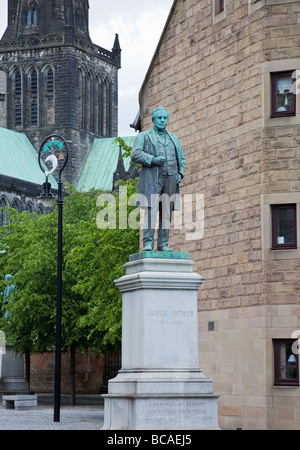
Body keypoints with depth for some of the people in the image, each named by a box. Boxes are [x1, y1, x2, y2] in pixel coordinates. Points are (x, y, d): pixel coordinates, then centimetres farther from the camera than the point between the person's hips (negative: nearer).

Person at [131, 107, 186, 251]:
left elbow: (181, 158, 26)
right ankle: (148, 243, -14)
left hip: (170, 178, 4)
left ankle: (163, 245, 0)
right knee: (151, 210, -13)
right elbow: (135, 154, -3)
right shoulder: (144, 136, 9)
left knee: (167, 212, -1)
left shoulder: (173, 138, 23)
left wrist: (180, 174, 8)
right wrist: (152, 160, -16)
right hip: (152, 178, -4)